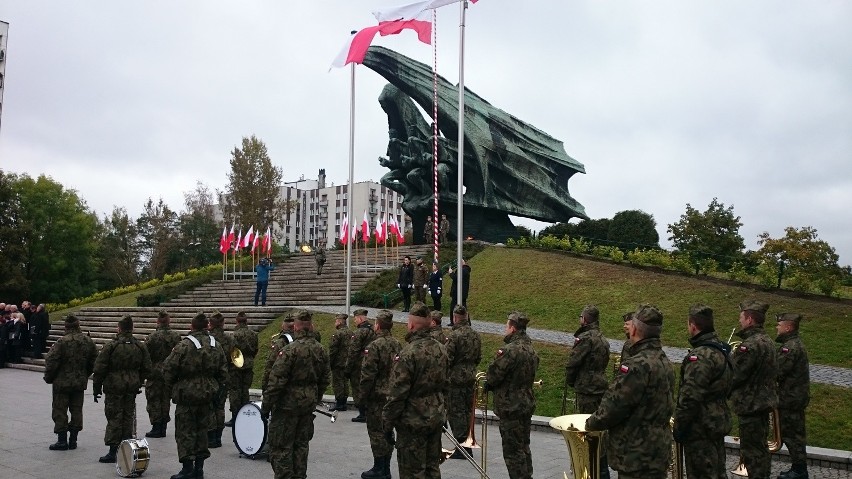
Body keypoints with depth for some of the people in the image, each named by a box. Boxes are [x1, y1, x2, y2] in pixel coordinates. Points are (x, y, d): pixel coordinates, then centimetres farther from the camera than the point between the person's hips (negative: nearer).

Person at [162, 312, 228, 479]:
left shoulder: (184, 345, -15)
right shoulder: (215, 346, 3)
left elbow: (169, 369, -13)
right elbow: (223, 372, 8)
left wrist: (172, 386, 5)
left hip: (187, 395, -5)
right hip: (207, 396, 5)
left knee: (185, 432, 3)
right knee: (202, 430, 14)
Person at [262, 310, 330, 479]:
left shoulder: (289, 350, -19)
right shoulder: (320, 350, 2)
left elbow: (276, 382, -19)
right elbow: (324, 380, 10)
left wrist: (266, 406, -11)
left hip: (288, 403, -6)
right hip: (308, 404, 7)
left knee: (281, 446, 3)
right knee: (301, 444, 17)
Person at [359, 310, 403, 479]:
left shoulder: (375, 345, -16)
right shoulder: (397, 344, 5)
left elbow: (368, 374, -17)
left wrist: (363, 394, -7)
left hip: (377, 395, -7)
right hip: (393, 394, 7)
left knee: (376, 431, 1)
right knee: (388, 430, 14)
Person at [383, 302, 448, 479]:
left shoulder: (408, 353, -20)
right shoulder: (440, 349, 4)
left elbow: (397, 393, -19)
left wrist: (388, 423, -10)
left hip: (413, 421, -7)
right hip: (437, 418, 7)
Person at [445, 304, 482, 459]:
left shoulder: (453, 336, -16)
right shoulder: (476, 335, 6)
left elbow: (447, 359, -17)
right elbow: (479, 357, 14)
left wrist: (443, 376, -4)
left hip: (456, 378, -7)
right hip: (471, 377, 7)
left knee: (456, 412, 0)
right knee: (468, 410, 15)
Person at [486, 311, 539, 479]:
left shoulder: (509, 350, -22)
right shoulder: (531, 350, 7)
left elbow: (492, 377, -20)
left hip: (511, 406, -9)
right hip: (527, 404, 9)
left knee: (513, 450, 0)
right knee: (524, 447, 20)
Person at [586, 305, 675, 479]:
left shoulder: (638, 365, -22)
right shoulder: (664, 362, 9)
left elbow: (612, 407, -19)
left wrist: (590, 423, 0)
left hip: (637, 458, -9)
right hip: (659, 453, 10)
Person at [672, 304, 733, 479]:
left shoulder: (700, 355, -23)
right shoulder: (721, 349, 8)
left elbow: (690, 398, -25)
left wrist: (679, 427, -16)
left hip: (700, 427, -10)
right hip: (718, 421, 10)